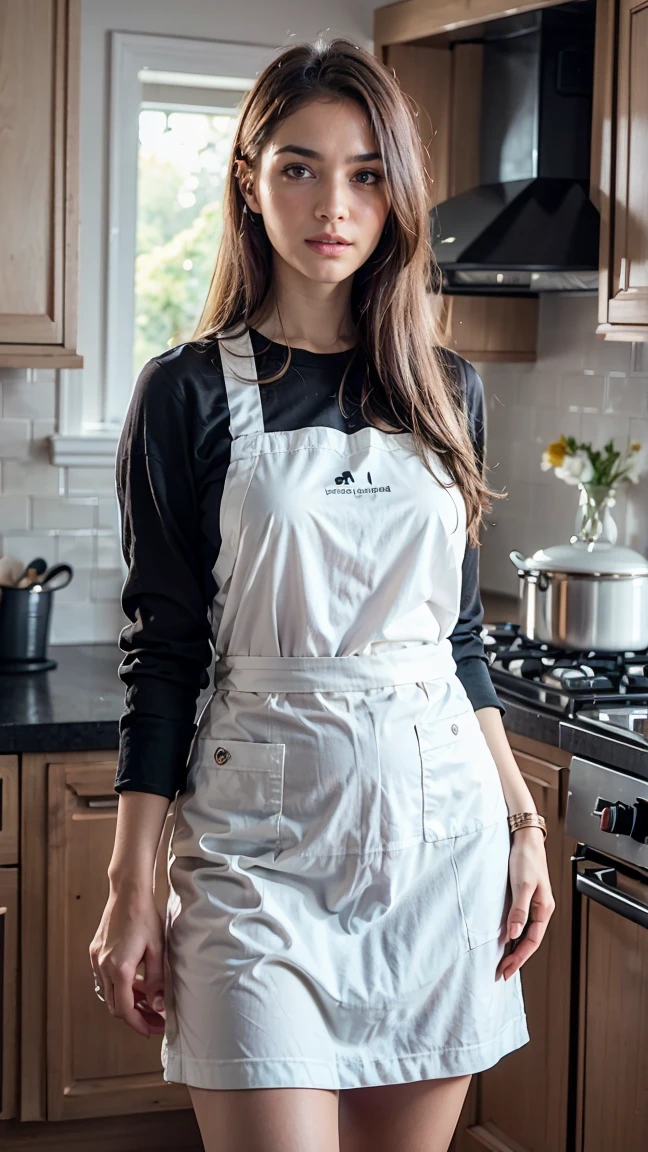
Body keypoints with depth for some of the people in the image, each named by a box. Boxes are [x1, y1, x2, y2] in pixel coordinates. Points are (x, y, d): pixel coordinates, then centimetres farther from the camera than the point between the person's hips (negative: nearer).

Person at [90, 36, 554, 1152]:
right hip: (266, 840, -3)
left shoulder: (448, 390, 9)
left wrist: (523, 821, 8)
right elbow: (161, 653, -3)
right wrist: (130, 884, -5)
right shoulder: (191, 392, -2)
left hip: (442, 826, 4)